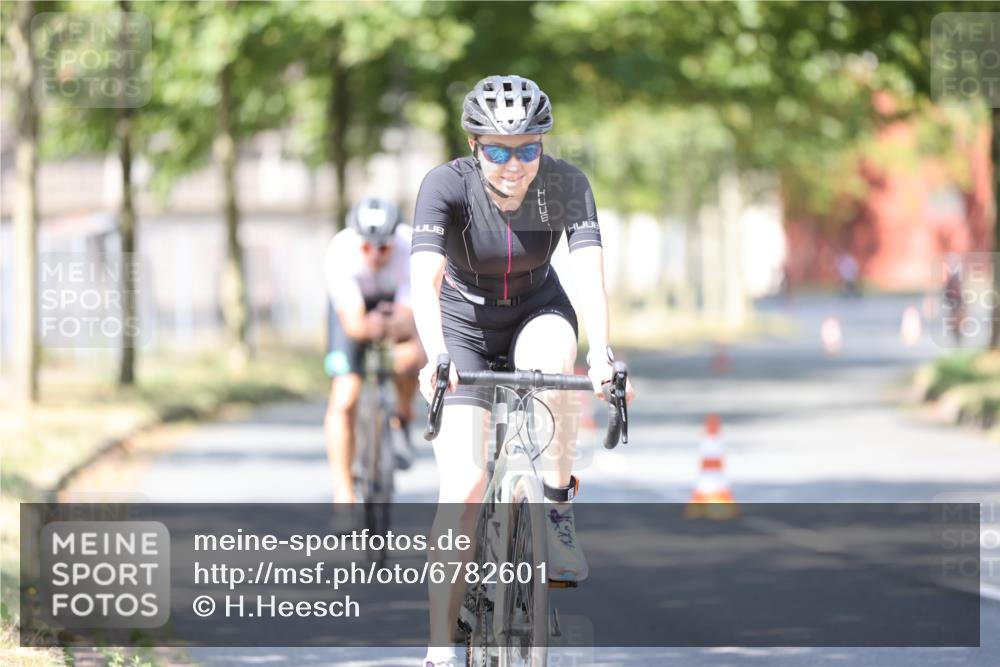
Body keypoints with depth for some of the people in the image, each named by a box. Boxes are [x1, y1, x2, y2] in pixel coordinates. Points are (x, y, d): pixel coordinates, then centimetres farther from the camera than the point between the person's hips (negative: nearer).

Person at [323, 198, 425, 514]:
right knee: (343, 401, -13)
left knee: (409, 357, -33)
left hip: (399, 299, 0)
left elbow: (408, 318, -35)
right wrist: (367, 327, -62)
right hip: (355, 304, 0)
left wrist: (396, 325, -58)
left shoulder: (410, 248, -35)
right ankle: (343, 495, -2)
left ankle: (402, 422, -1)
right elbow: (352, 323, -39)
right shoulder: (341, 254, -36)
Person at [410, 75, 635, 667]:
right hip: (464, 326, -1)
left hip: (537, 312, 1)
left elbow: (591, 272, -33)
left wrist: (601, 354, -50)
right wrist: (436, 358, -55)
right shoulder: (447, 186, -26)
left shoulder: (567, 185, -21)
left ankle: (558, 506, -13)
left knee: (550, 369, -37)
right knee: (464, 486, -16)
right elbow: (425, 280, -38)